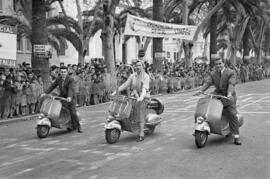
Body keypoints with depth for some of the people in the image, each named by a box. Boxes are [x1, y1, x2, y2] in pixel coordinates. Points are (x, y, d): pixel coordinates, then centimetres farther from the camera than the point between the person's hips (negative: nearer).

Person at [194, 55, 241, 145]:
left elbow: (231, 84, -20)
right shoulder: (213, 74, 9)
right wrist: (201, 90, -21)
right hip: (217, 94, 5)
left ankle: (236, 137, -13)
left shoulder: (231, 73, -6)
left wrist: (229, 93, -38)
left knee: (232, 114, -17)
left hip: (229, 96, -5)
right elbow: (208, 83, -3)